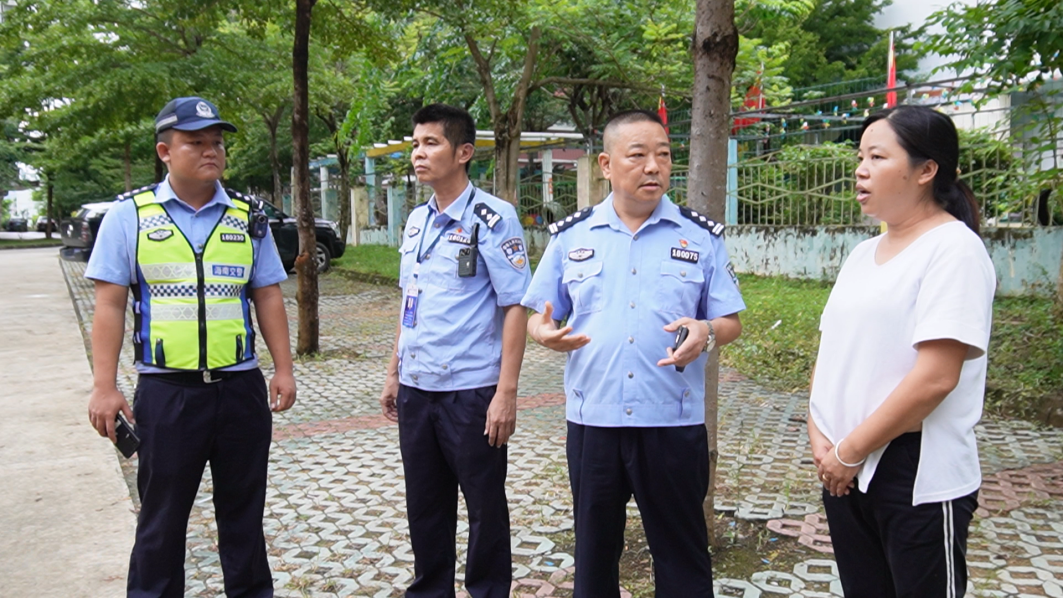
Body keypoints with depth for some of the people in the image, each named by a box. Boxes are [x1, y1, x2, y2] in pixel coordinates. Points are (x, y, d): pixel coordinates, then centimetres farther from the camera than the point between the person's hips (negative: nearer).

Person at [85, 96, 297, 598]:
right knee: (161, 518, 10)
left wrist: (284, 369, 3)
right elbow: (110, 305, -2)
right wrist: (104, 387, -7)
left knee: (243, 513, 14)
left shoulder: (247, 217, 7)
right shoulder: (130, 214, -1)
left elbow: (267, 297, 9)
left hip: (240, 388, 2)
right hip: (166, 391, -2)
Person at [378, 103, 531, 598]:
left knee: (485, 506, 9)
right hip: (415, 389, 7)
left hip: (471, 390, -6)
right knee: (424, 504, 18)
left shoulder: (492, 219, -10)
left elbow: (515, 307, -13)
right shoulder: (416, 221, 10)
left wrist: (506, 391, -17)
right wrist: (394, 374, 16)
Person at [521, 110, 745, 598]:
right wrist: (545, 333, -16)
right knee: (593, 550, 17)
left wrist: (706, 332, -20)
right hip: (591, 418, 2)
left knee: (682, 557, 11)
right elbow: (537, 317, 8)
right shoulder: (571, 236, 4)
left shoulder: (702, 237, 1)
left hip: (673, 423, -1)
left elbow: (730, 323, 3)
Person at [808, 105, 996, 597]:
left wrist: (850, 451, -15)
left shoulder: (954, 250, -12)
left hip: (918, 481, -7)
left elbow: (935, 377, -20)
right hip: (845, 471, 7)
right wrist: (820, 439, -1)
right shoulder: (863, 253, 11)